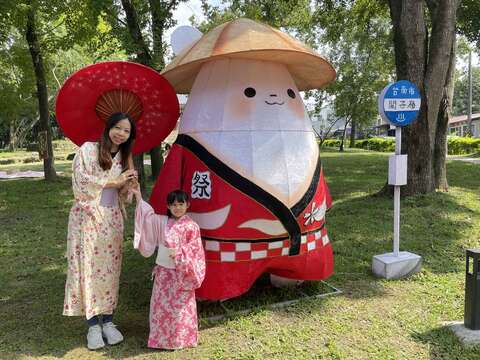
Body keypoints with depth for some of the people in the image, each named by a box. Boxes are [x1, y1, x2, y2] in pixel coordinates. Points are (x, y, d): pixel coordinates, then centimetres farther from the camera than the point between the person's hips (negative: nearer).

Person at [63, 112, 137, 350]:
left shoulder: (124, 157, 13)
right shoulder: (88, 149, -2)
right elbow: (81, 179, -12)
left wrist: (128, 185, -6)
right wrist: (113, 181, -11)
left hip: (112, 219, 4)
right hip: (88, 217, -4)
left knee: (109, 268, 5)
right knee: (88, 268, -3)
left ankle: (108, 321, 14)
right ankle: (93, 325, 6)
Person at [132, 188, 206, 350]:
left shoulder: (191, 226, -9)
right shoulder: (162, 222, 4)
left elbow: (195, 249, -9)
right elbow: (148, 215, 2)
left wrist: (179, 253, -21)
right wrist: (139, 197, -3)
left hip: (181, 273, -4)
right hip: (163, 271, 4)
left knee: (180, 305, 4)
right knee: (162, 303, 11)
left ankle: (181, 338, 19)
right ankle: (162, 336, 26)